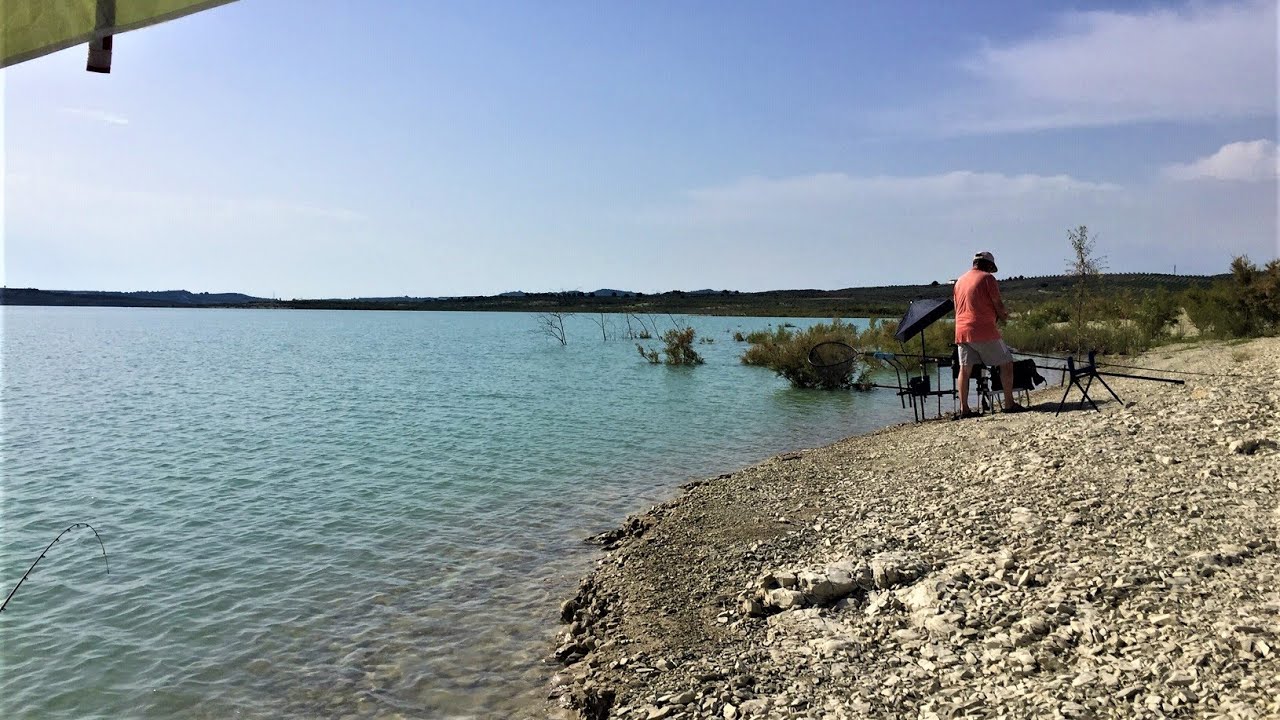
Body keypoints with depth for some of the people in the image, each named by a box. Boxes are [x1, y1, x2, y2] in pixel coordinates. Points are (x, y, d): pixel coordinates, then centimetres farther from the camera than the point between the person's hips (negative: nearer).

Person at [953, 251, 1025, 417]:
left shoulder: (960, 281, 17)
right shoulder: (987, 278, -3)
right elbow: (998, 304, -6)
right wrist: (1003, 316, 15)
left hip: (962, 332, 6)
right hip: (984, 331, -6)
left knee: (965, 369, 6)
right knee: (1006, 363, 6)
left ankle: (964, 408, 1)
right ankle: (1009, 404, 5)